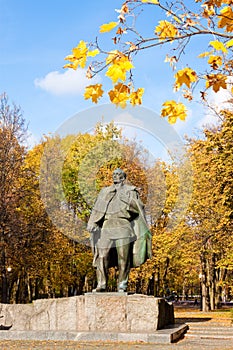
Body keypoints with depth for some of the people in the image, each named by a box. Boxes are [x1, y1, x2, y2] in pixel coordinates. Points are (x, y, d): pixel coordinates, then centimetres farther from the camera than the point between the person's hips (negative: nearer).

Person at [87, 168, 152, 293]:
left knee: (123, 257, -9)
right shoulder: (105, 192, 23)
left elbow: (137, 207, 3)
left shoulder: (130, 190, 14)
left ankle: (122, 285, 0)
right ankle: (101, 284, 0)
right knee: (102, 255, -6)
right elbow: (97, 209, 14)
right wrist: (92, 223, 2)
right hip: (106, 227, 3)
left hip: (123, 227, -3)